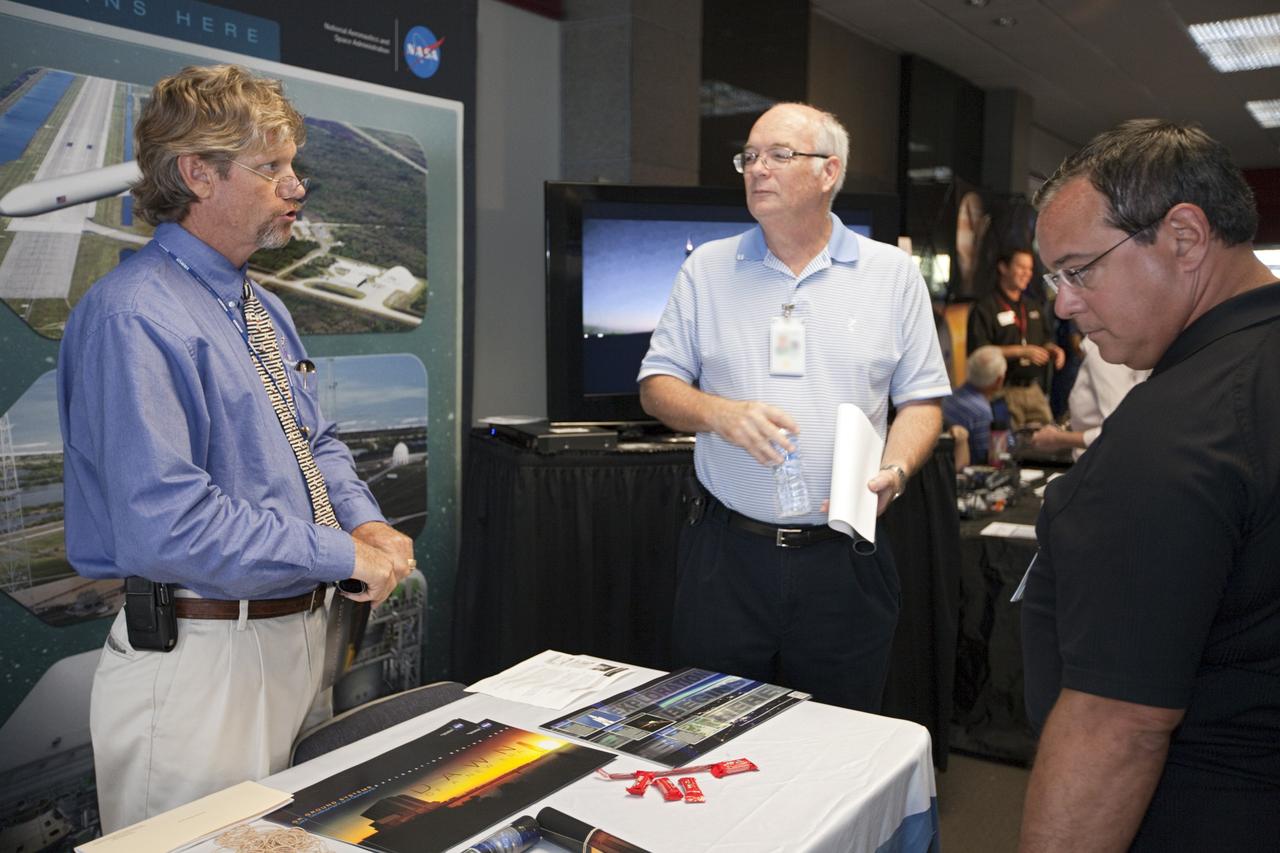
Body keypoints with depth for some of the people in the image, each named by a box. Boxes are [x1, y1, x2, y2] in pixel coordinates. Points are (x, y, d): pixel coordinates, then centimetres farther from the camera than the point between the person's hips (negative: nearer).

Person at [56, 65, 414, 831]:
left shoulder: (263, 308, 11)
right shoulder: (135, 317, -20)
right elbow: (167, 523, -28)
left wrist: (365, 521, -2)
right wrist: (343, 554, -22)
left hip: (303, 641, 9)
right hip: (202, 661, -9)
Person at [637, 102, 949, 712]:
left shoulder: (893, 273, 5)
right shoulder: (706, 268, 7)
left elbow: (921, 400, 6)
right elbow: (657, 384, 6)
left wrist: (894, 472, -13)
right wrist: (720, 414, -13)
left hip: (843, 556, 0)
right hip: (726, 548, 1)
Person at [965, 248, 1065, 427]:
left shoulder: (1035, 305, 19)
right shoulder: (985, 308, -5)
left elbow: (1045, 340, 28)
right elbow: (977, 351, -15)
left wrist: (1052, 350, 3)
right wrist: (1021, 352, -16)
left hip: (1034, 390, 7)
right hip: (1003, 391, -7)